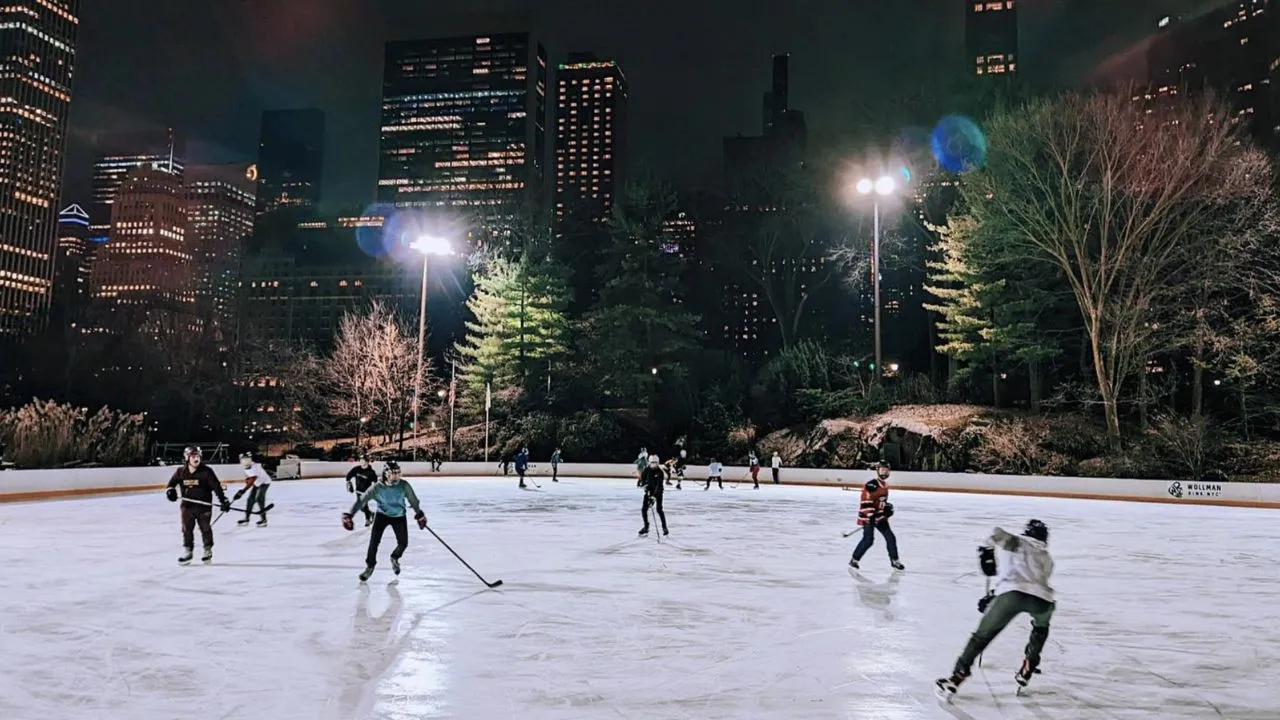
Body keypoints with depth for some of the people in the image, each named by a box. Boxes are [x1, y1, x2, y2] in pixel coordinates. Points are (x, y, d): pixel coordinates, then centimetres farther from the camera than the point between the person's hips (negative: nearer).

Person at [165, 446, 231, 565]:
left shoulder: (206, 471, -12)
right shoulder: (181, 472, -2)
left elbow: (216, 486, -13)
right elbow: (172, 483, 12)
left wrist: (223, 501, -18)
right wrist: (170, 491, -11)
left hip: (204, 505, -3)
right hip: (187, 506, 3)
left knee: (205, 529, 7)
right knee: (187, 529, 9)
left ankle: (208, 551, 22)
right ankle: (187, 552, 21)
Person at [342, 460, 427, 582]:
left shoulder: (404, 485, -21)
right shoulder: (377, 487, -24)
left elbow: (413, 500, -7)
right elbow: (362, 500, -22)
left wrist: (420, 515, 2)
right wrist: (349, 515, -28)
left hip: (399, 516, 1)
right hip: (382, 515, -1)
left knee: (403, 543, -5)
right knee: (374, 541, -11)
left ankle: (395, 558, 28)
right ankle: (370, 566, 11)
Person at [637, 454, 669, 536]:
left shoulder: (660, 472, -20)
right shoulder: (647, 470, -7)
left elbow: (659, 485, -26)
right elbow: (642, 478, 3)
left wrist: (654, 496, -36)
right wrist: (641, 483, -21)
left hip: (658, 492, -4)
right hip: (648, 491, 4)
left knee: (659, 509, -15)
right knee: (644, 509, -1)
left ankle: (664, 527, -1)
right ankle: (646, 527, 16)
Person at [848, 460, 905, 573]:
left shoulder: (885, 485, 12)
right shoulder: (871, 484, -19)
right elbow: (866, 501, -25)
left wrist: (888, 507, 12)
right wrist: (870, 515, -30)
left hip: (880, 515, 9)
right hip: (868, 516, -9)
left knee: (890, 537, 10)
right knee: (868, 540, -17)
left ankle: (894, 561, 28)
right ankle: (853, 561, -7)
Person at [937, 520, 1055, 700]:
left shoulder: (1020, 543, 24)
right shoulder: (1048, 559, 35)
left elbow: (999, 534, 1)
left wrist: (986, 550, 4)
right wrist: (994, 595, 34)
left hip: (1014, 594, -3)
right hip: (1042, 599, 3)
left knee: (982, 635, 7)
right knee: (1041, 628, 39)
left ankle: (955, 680, 2)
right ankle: (1027, 671, 34)